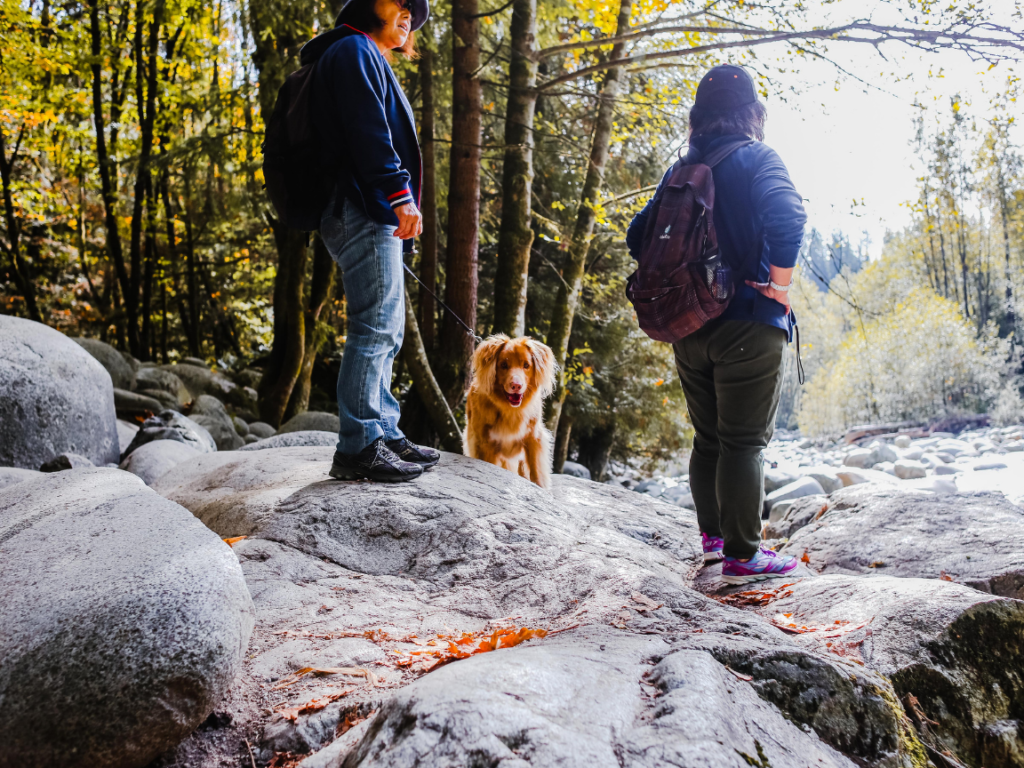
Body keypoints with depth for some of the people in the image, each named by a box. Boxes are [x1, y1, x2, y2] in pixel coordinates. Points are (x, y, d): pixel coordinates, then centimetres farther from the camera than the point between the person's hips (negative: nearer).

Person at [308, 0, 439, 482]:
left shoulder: (372, 62, 31)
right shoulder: (355, 51, -1)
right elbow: (368, 130, -16)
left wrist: (397, 202, 21)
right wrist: (400, 195, -23)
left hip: (371, 213, 11)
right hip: (363, 211, -11)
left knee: (384, 333, 9)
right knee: (375, 328, -14)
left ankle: (385, 437, 13)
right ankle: (358, 447, -13)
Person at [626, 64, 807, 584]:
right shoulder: (757, 159, -6)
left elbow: (638, 235, 12)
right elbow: (787, 217, -25)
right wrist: (780, 284, -14)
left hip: (690, 328, 6)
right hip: (749, 326, -5)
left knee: (707, 439, 17)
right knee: (745, 443, 0)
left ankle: (712, 535, 26)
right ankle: (742, 555, 4)